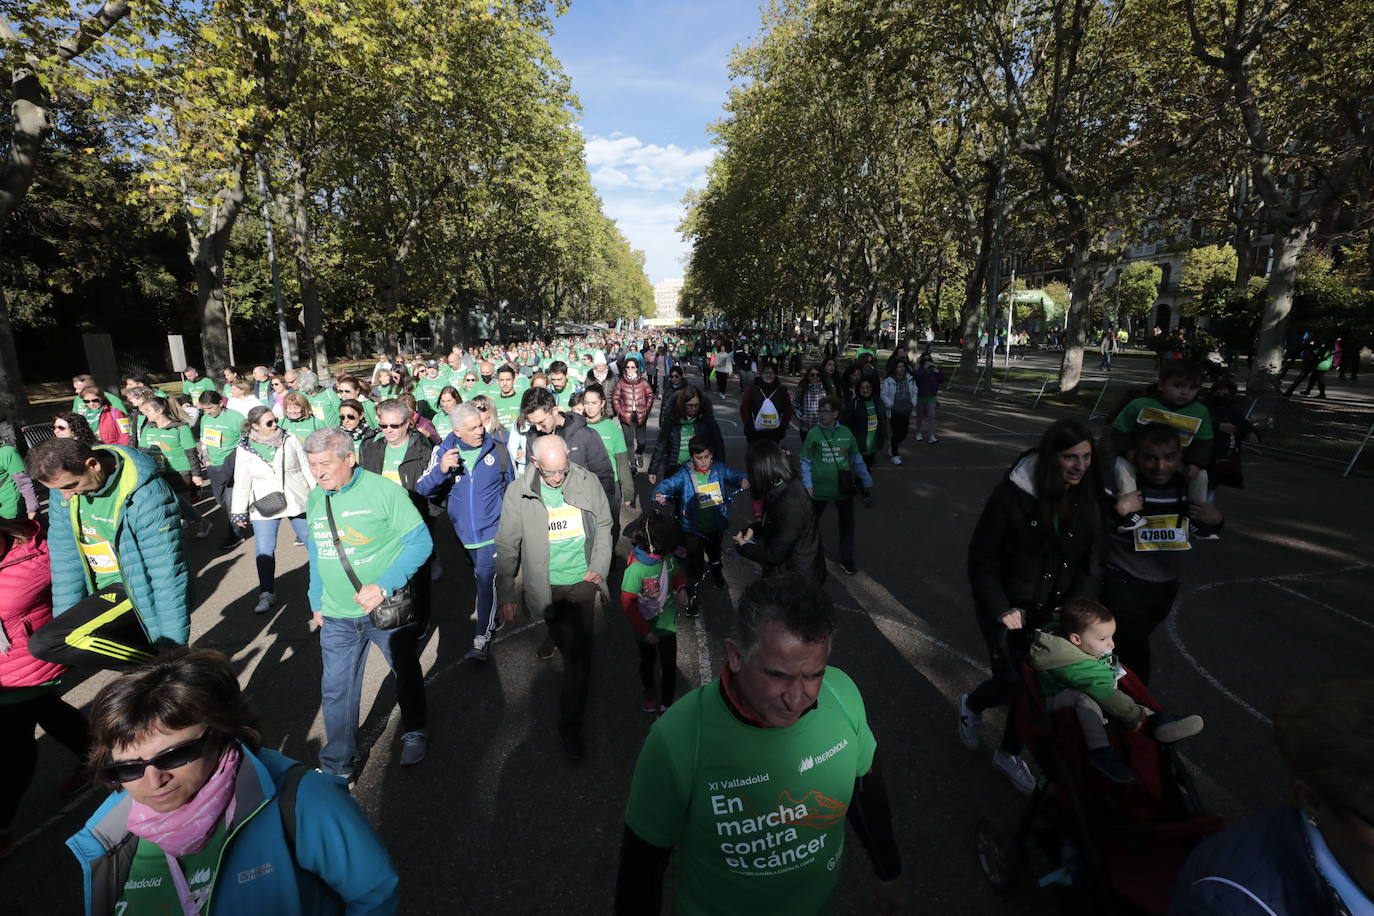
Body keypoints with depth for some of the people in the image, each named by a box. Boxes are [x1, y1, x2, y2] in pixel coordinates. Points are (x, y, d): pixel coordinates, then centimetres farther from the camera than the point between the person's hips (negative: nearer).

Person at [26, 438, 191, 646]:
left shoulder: (148, 496, -28)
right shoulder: (63, 481, -5)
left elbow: (168, 576, -25)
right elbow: (65, 556, 4)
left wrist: (173, 643, -20)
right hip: (97, 592, 7)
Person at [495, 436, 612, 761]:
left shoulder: (588, 482, -8)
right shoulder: (518, 493, -11)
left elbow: (603, 526, 5)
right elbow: (507, 546, -3)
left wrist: (600, 567, -3)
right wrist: (506, 593, -4)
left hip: (582, 580, 1)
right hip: (546, 585, 0)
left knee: (579, 652, 5)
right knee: (562, 642, 9)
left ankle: (570, 726, 26)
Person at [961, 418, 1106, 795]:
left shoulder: (1089, 500, -6)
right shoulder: (1012, 495, -20)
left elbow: (1093, 565, -1)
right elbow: (982, 559, -14)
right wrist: (1001, 610, -16)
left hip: (1054, 612, 4)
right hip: (1009, 609, -4)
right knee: (1013, 683, -4)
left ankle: (1009, 753, 37)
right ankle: (971, 705, 33)